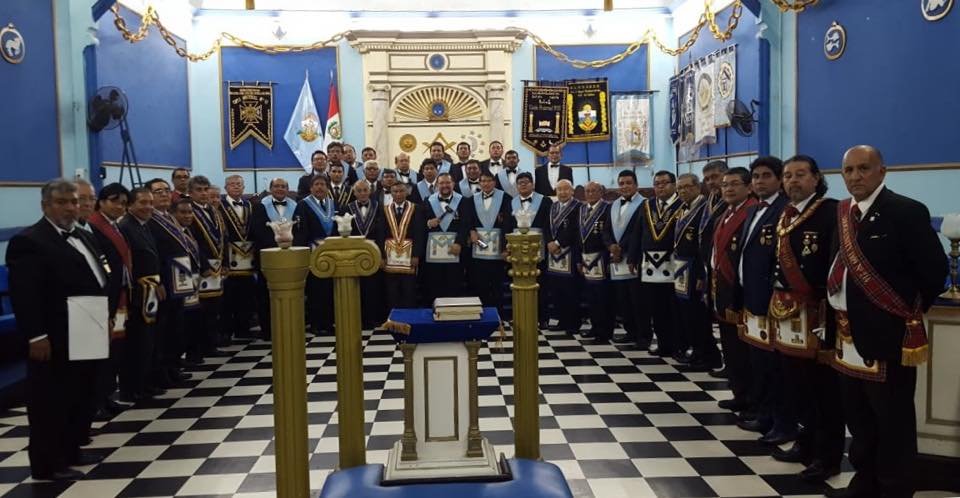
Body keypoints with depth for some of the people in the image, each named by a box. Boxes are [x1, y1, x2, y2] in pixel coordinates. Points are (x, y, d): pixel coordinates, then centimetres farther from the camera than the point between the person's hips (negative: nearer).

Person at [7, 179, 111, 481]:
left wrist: (106, 318, 12)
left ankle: (70, 449, 31)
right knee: (50, 400, 1)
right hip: (53, 340, -9)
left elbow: (99, 281, 21)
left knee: (82, 395, 17)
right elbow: (24, 295, -18)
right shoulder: (28, 241, -12)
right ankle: (47, 463, 12)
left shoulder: (84, 237, 15)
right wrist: (36, 336, -22)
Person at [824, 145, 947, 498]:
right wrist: (839, 313, 6)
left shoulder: (907, 211, -12)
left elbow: (935, 269, -12)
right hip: (850, 336, 7)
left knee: (893, 423, 3)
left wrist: (909, 312, -4)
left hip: (888, 335, -7)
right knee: (858, 418, 19)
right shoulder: (841, 214, 9)